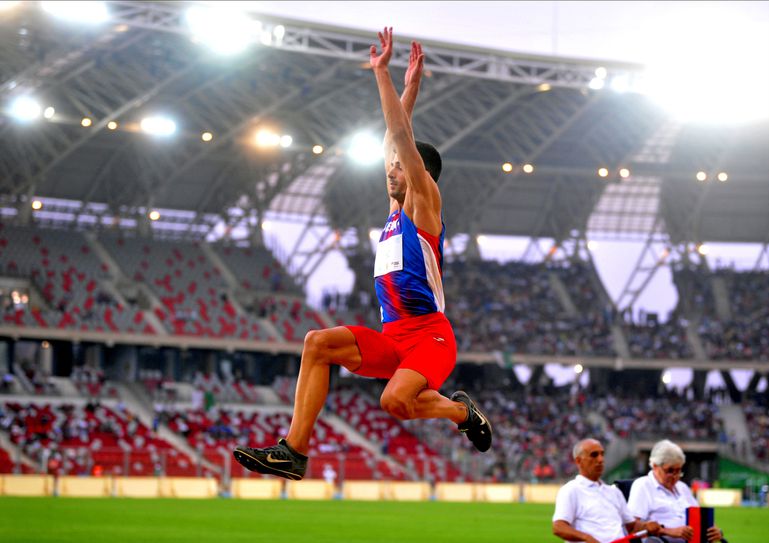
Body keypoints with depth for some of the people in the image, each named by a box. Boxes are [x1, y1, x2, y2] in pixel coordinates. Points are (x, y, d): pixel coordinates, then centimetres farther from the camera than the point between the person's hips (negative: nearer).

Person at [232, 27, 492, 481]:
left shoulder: (423, 203, 0)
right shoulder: (396, 210, 21)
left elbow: (402, 136, -7)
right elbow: (397, 138, 24)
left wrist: (382, 72, -7)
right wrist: (410, 85, 24)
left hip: (429, 334, -8)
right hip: (393, 338, 8)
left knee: (395, 400, -31)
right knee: (318, 344, -13)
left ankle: (462, 411, 1)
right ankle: (295, 451, -18)